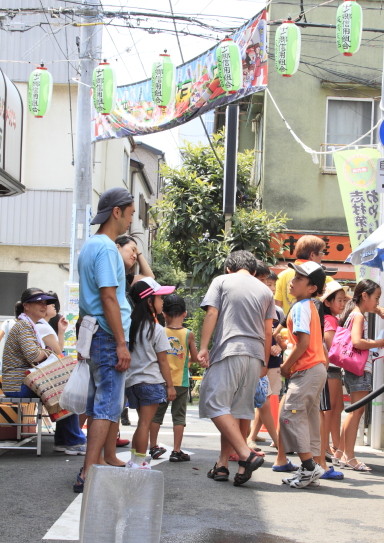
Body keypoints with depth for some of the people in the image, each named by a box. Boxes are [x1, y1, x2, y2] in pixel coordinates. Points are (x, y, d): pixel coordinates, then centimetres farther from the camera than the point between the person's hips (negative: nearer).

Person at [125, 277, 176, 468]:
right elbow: (162, 361, -7)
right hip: (151, 381, -7)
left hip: (131, 381, 7)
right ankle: (139, 462, -4)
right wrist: (170, 386, 0)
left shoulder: (130, 326, 7)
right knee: (145, 423, -4)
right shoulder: (157, 330, -10)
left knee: (142, 422, 17)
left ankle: (135, 458, 18)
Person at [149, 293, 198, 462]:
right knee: (179, 416, 7)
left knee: (156, 414, 14)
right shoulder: (188, 334, -7)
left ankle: (153, 447, 22)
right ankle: (176, 451, 6)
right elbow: (195, 357, -3)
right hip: (181, 382, -1)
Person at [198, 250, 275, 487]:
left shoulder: (222, 281, 9)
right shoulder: (265, 291, 18)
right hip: (255, 354, 5)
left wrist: (204, 347, -5)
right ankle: (222, 464, 9)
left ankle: (247, 455, -21)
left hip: (228, 350, -5)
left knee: (216, 405, -7)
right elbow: (268, 331, 15)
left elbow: (212, 314, -3)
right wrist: (264, 363, 21)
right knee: (241, 409, 8)